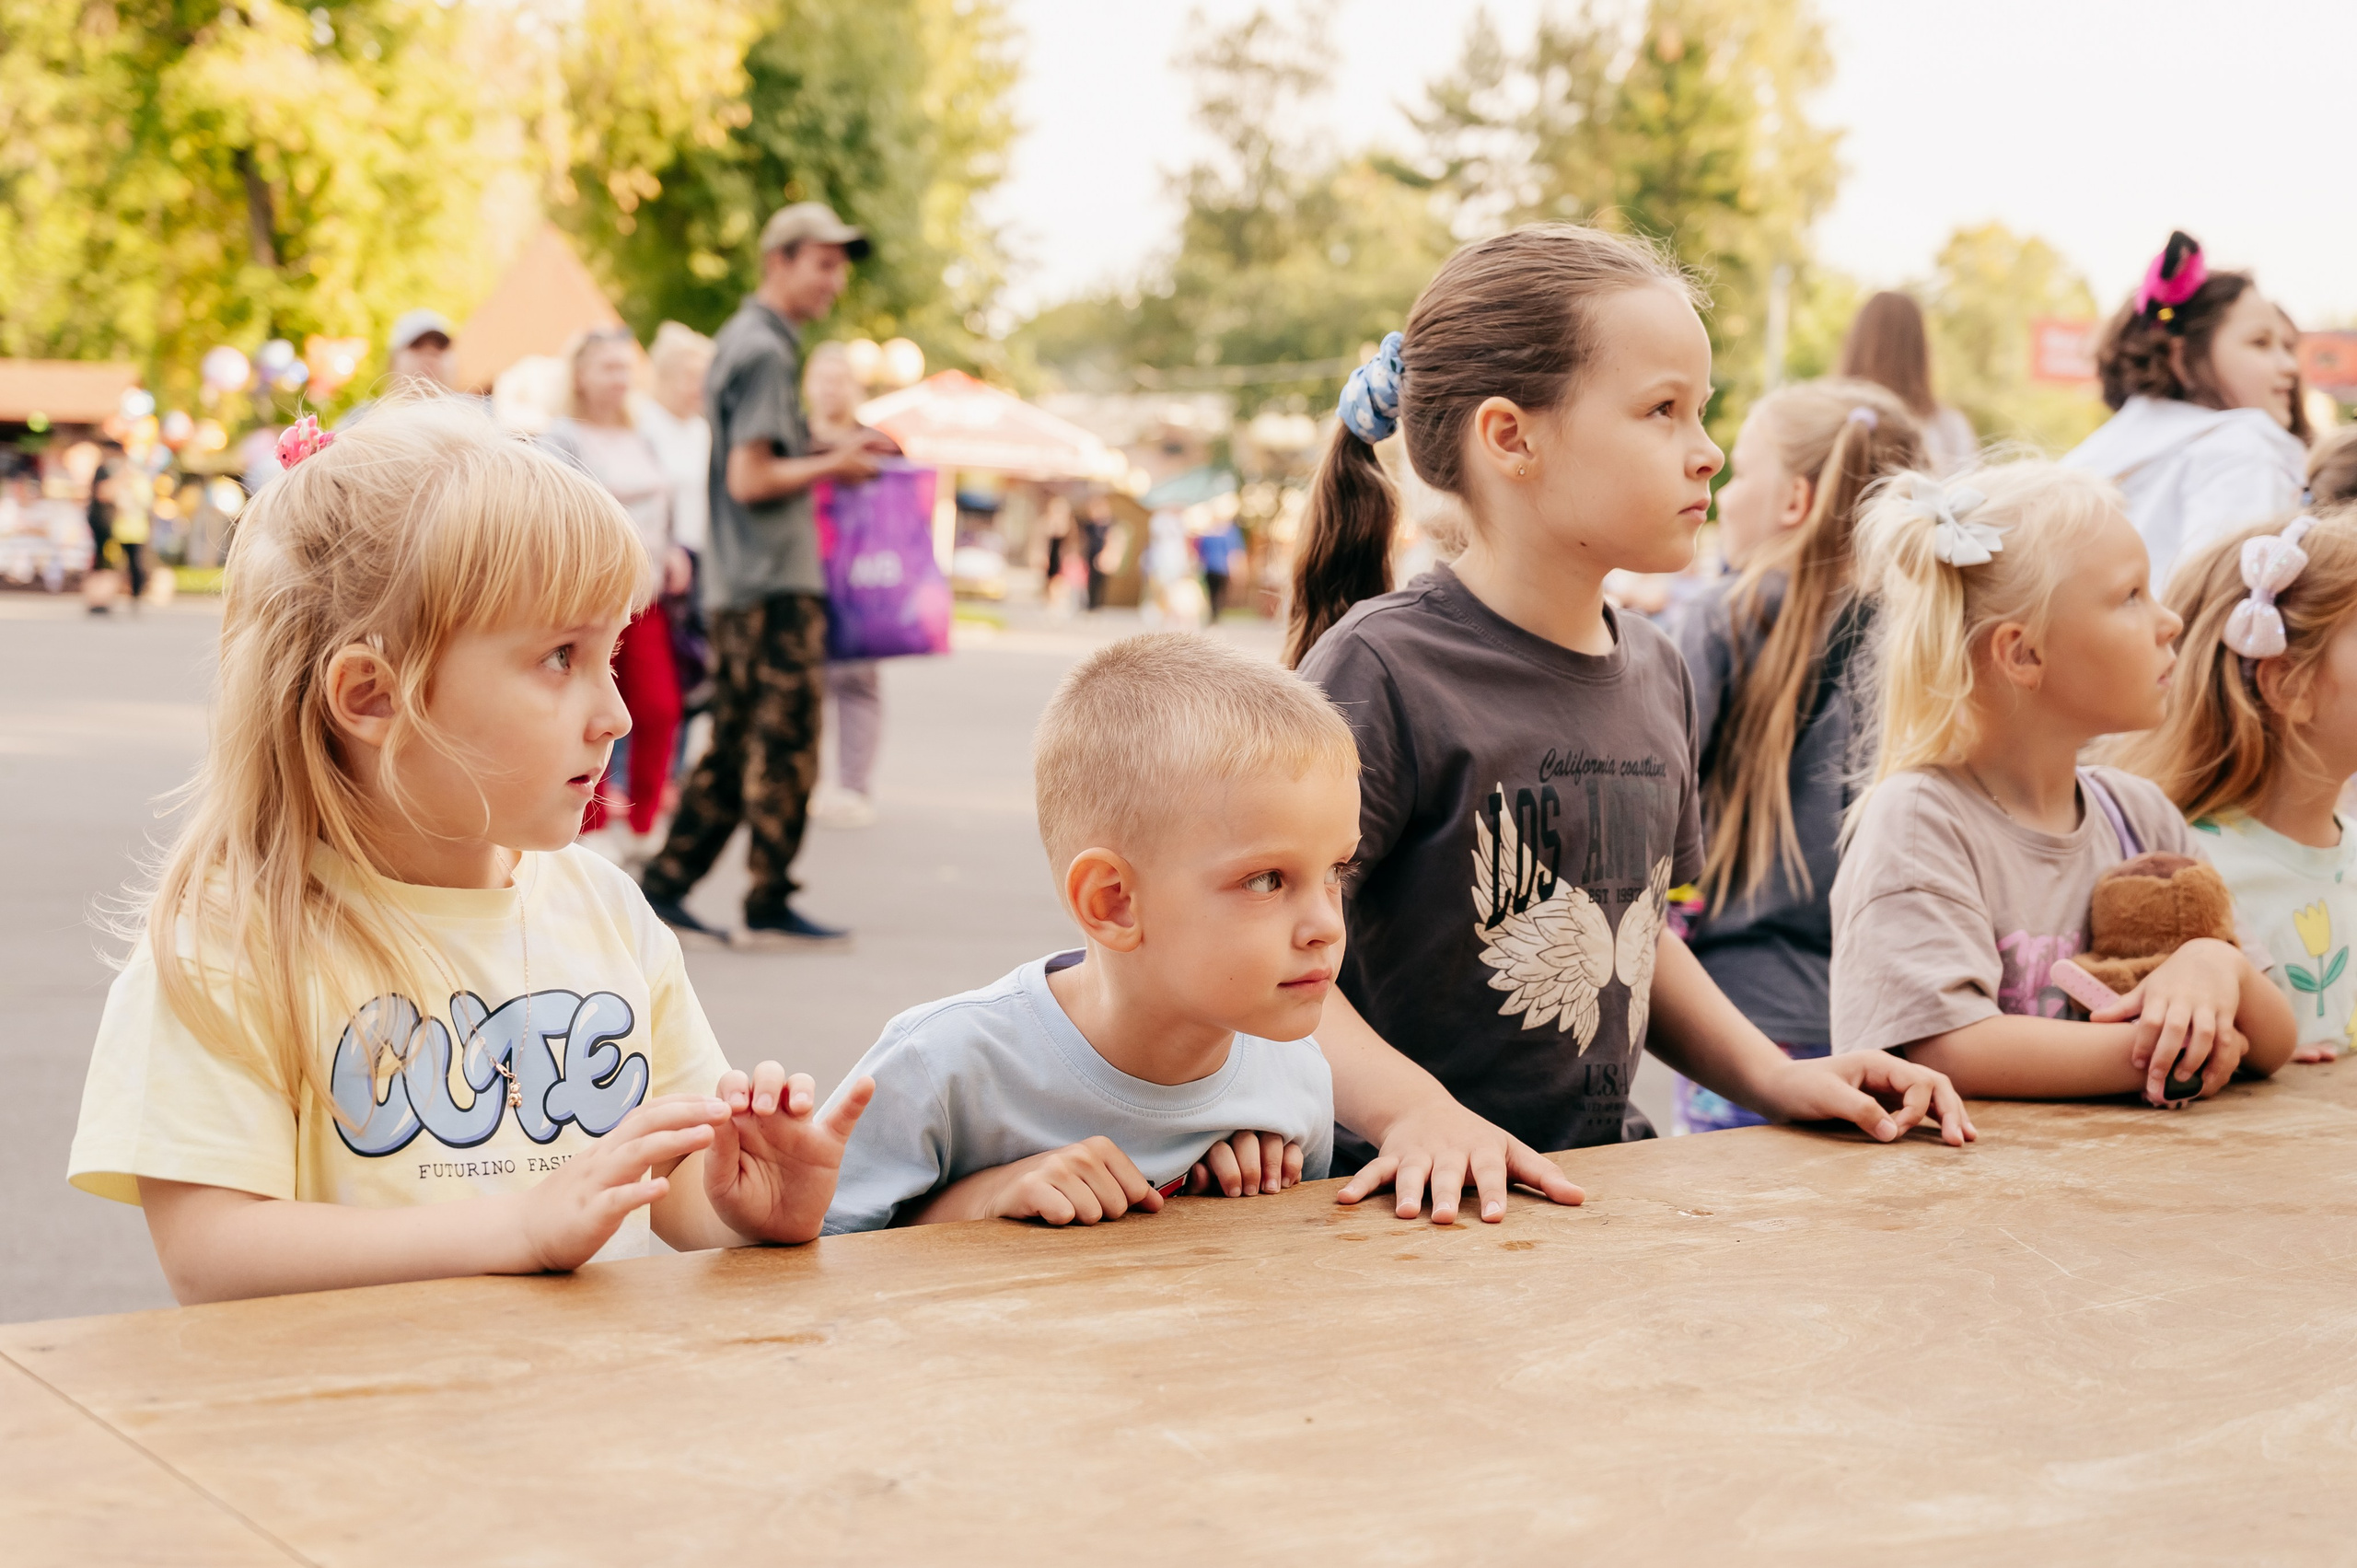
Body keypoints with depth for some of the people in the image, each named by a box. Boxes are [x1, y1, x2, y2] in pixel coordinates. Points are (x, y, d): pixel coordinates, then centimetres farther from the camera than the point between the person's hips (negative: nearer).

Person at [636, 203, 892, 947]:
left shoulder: (745, 341, 18)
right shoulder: (765, 351, -13)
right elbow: (750, 480, -19)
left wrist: (829, 451, 15)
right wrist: (834, 465, -7)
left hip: (741, 584, 10)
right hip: (774, 583, -10)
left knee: (735, 746, 12)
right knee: (785, 745, -3)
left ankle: (664, 885, 14)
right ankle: (769, 905, 4)